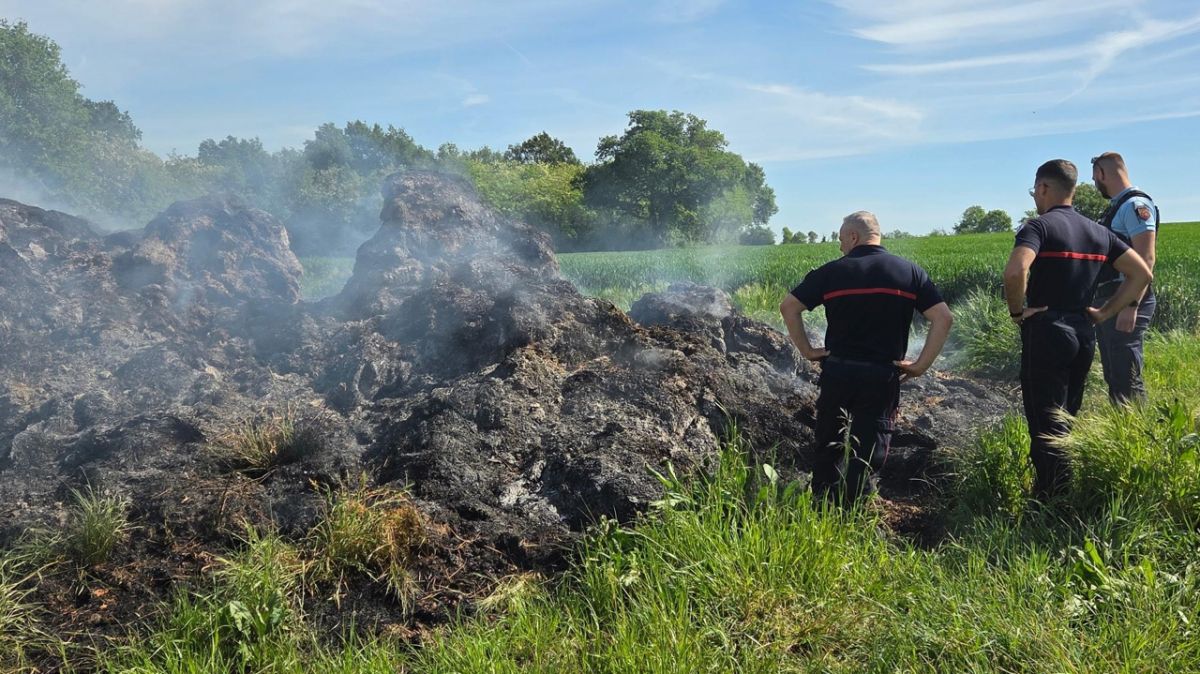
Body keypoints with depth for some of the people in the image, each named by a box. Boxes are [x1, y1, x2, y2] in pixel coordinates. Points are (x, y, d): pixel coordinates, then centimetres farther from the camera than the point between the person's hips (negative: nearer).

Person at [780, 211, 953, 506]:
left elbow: (788, 307, -2)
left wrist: (806, 349, 3)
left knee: (827, 447, 17)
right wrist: (921, 365, -3)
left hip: (836, 372, 1)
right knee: (866, 453, 5)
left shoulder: (832, 271, 0)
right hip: (882, 376, 0)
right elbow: (943, 317, -4)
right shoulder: (909, 272, 3)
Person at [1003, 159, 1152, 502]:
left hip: (1046, 332, -7)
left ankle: (1052, 500, 3)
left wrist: (1017, 311, -15)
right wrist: (1106, 312, 9)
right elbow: (1141, 273, 10)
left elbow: (1015, 271, -31)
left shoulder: (1039, 226, -12)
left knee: (1046, 422, -1)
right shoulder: (1098, 232, 10)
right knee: (1067, 418, 19)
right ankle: (1068, 491, 28)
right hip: (1084, 332, 7)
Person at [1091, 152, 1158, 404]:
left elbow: (1145, 258, -20)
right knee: (1113, 375, 14)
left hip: (1126, 302, -10)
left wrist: (1131, 305, -26)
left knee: (1126, 378, -9)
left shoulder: (1136, 204, -11)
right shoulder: (1116, 207, 17)